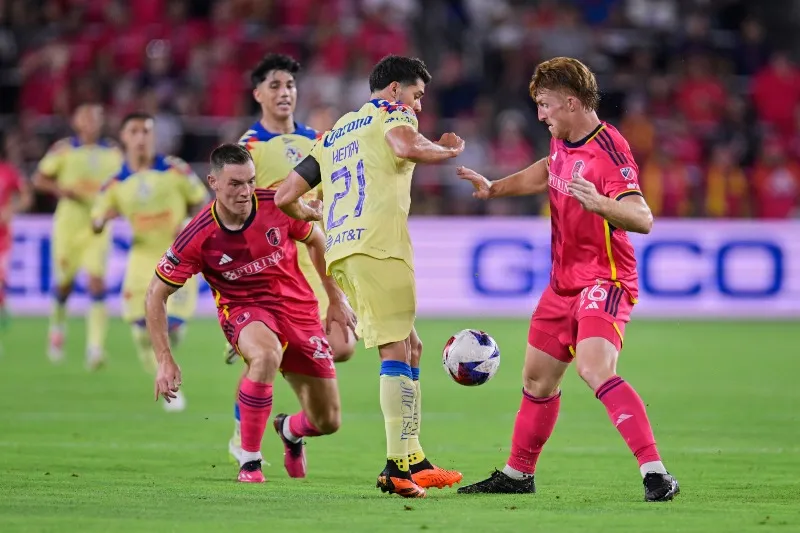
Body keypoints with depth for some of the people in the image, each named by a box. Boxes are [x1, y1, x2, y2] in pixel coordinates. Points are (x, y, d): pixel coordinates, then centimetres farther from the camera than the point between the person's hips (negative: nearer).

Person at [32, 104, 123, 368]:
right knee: (65, 283, 9)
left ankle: (95, 347, -16)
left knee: (97, 282, -14)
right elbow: (39, 179, 2)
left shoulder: (113, 152, 5)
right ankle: (58, 326, 40)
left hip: (99, 226, 1)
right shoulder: (63, 149, -1)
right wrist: (60, 189, -16)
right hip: (69, 223, -1)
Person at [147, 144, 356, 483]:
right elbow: (156, 294, -11)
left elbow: (316, 241, 7)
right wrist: (165, 361, -16)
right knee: (266, 354, -41)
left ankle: (290, 430, 43)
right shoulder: (199, 236, -20)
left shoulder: (277, 205, -15)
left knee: (327, 422, 3)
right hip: (243, 311, -3)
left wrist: (336, 299, 11)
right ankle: (249, 461, -26)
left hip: (298, 307, 3)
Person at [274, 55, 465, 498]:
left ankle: (412, 460, 9)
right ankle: (397, 466, -18)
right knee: (396, 350, -10)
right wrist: (446, 150, 1)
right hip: (379, 244, -8)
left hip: (340, 249, 8)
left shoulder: (334, 134, 28)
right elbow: (406, 147, -18)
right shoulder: (391, 112, 8)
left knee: (409, 346, 14)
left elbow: (285, 197, 25)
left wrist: (313, 213, 45)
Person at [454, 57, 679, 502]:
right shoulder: (562, 143, 6)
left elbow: (643, 219, -32)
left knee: (595, 368, -29)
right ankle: (518, 474, 36)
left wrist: (600, 203, -48)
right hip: (564, 282, 9)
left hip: (604, 282, -9)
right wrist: (493, 188, 33)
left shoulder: (608, 150, -21)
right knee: (537, 378, 18)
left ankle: (656, 473, -33)